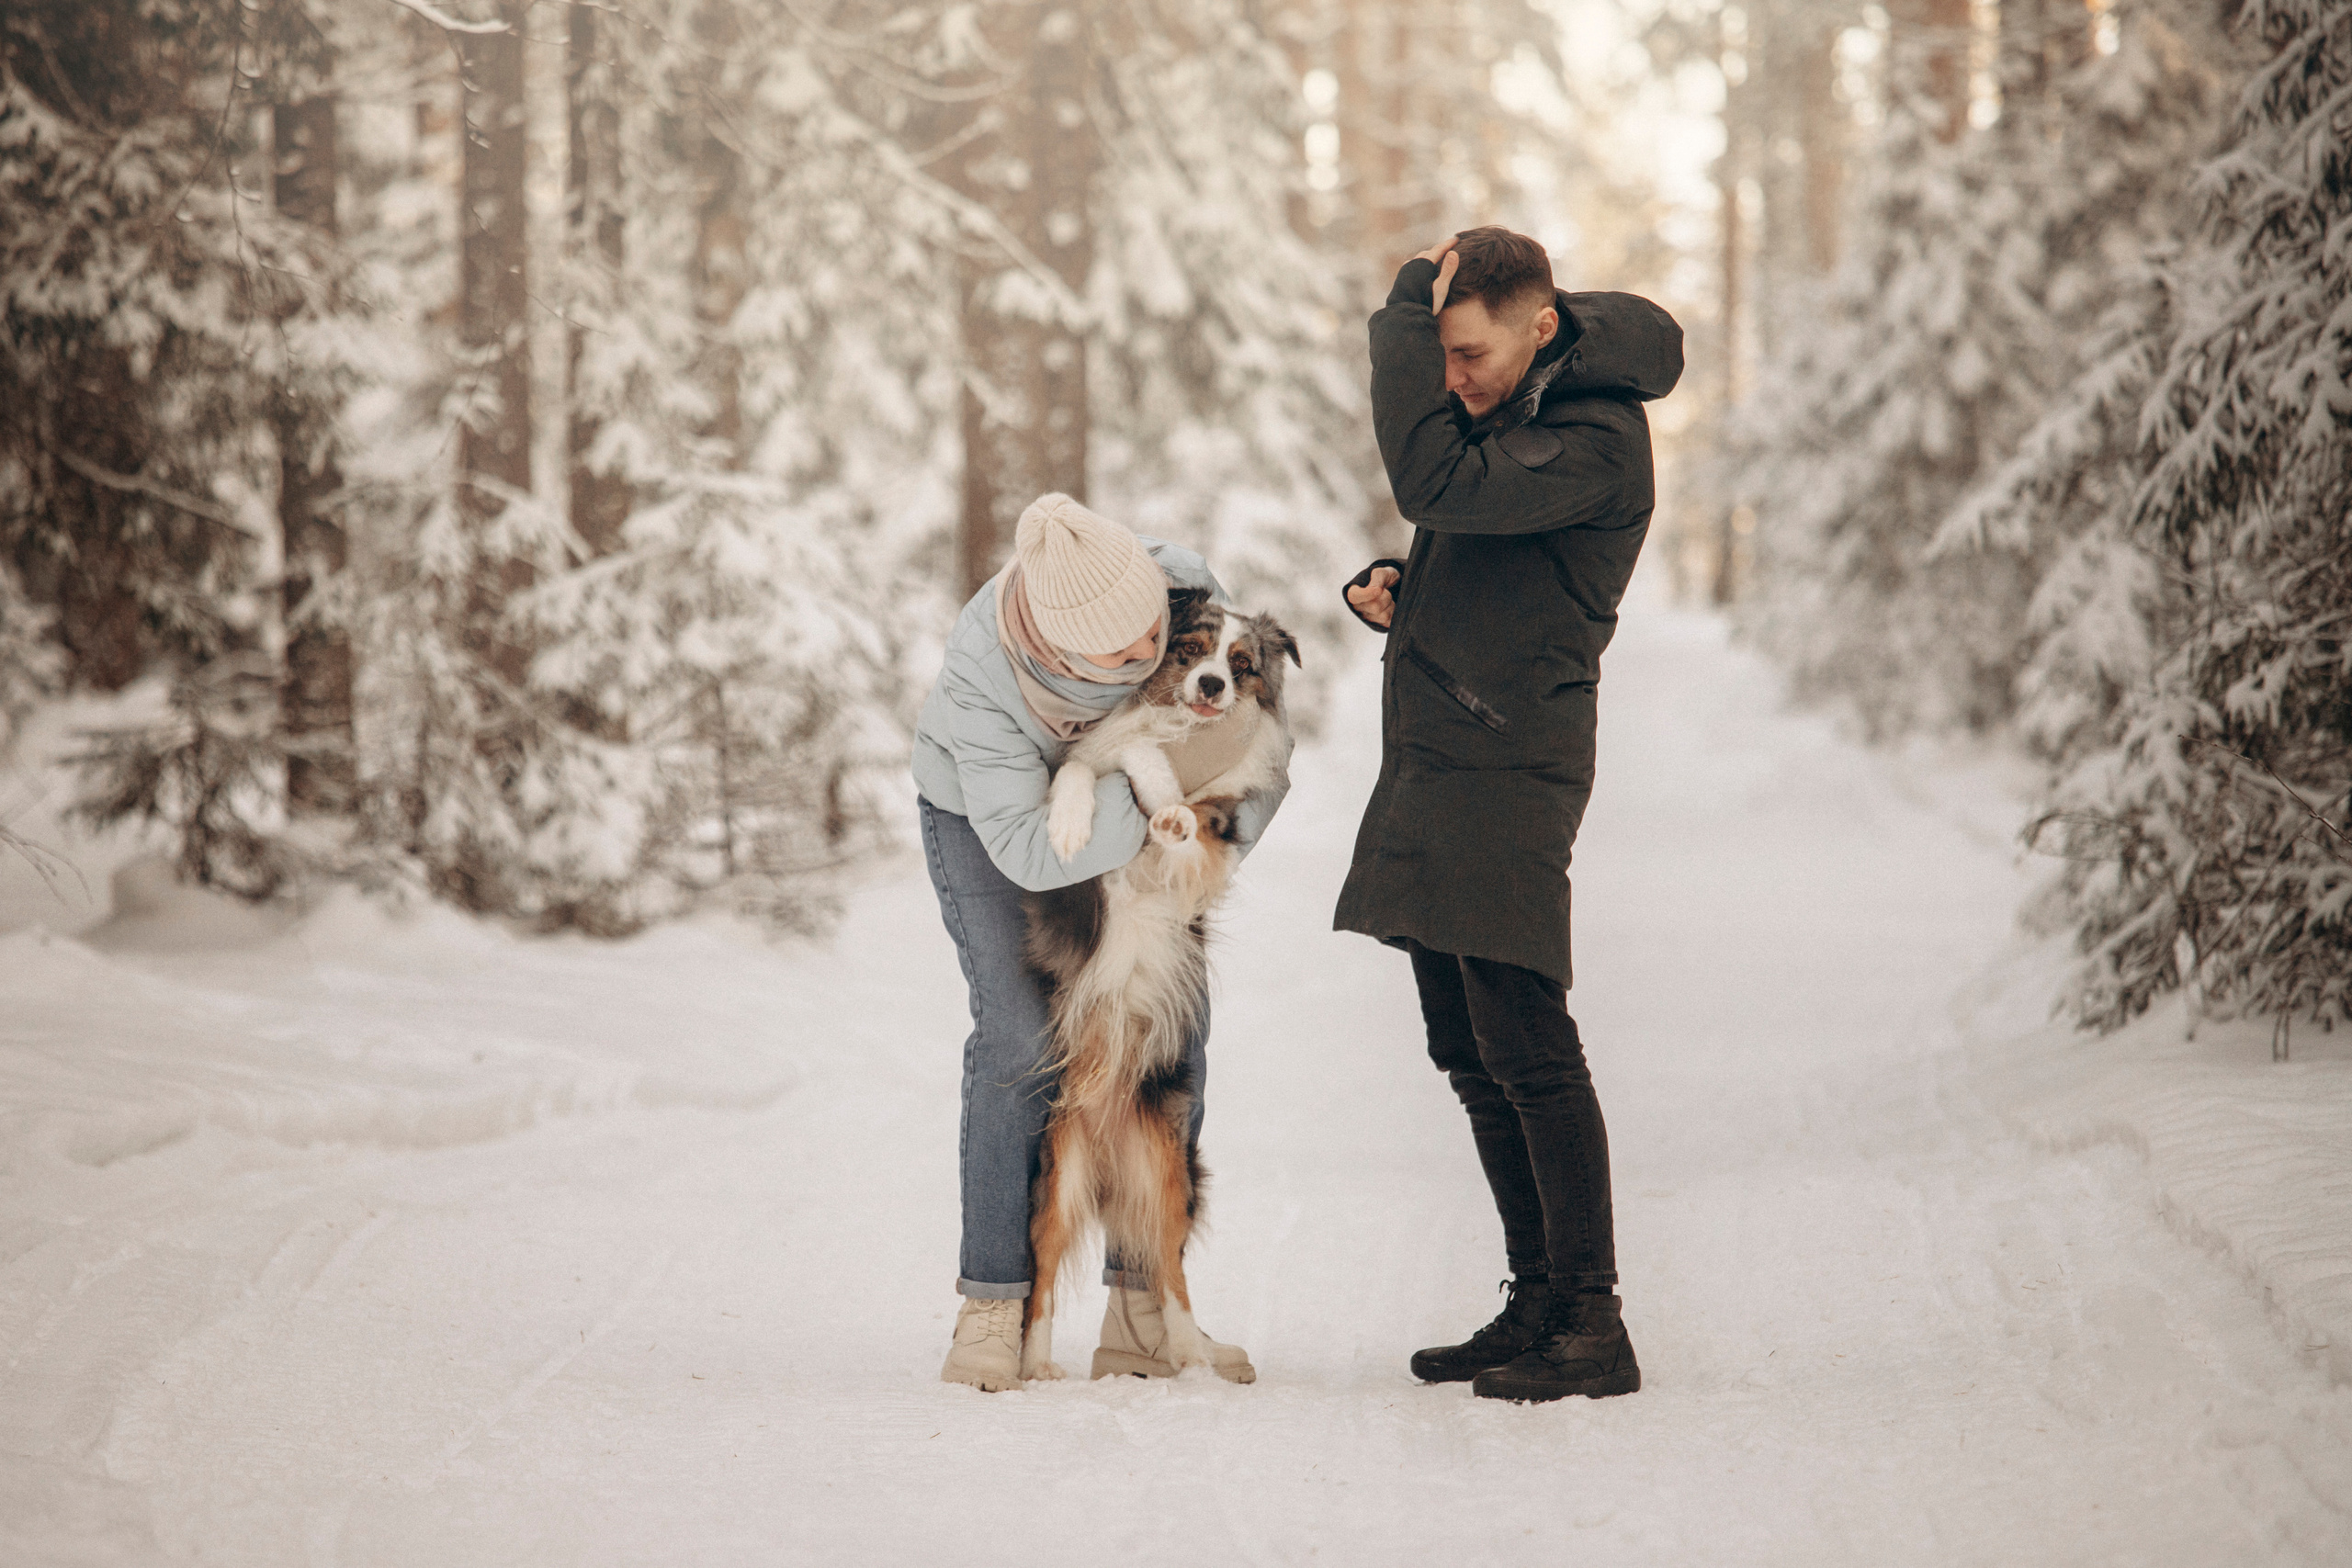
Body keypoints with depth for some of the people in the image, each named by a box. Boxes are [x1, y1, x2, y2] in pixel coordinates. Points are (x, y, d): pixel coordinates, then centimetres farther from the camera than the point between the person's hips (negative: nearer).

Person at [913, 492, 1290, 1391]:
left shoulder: (1188, 588, -32)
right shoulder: (981, 670, -40)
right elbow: (1026, 849, -40)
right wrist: (1161, 786, -47)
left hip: (1140, 816, 4)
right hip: (985, 815, -3)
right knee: (1021, 1038, -18)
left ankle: (1142, 1314, 1)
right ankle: (991, 1314, -10)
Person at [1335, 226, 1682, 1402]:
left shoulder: (1595, 443, -16)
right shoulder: (1501, 404, 15)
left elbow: (1433, 481, -27)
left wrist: (1405, 308, -17)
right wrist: (1396, 593, 4)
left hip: (1508, 766, -10)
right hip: (1431, 761, 10)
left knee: (1524, 1047, -12)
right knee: (1470, 1054, 11)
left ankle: (1592, 1328, -8)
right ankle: (1536, 1306, 18)